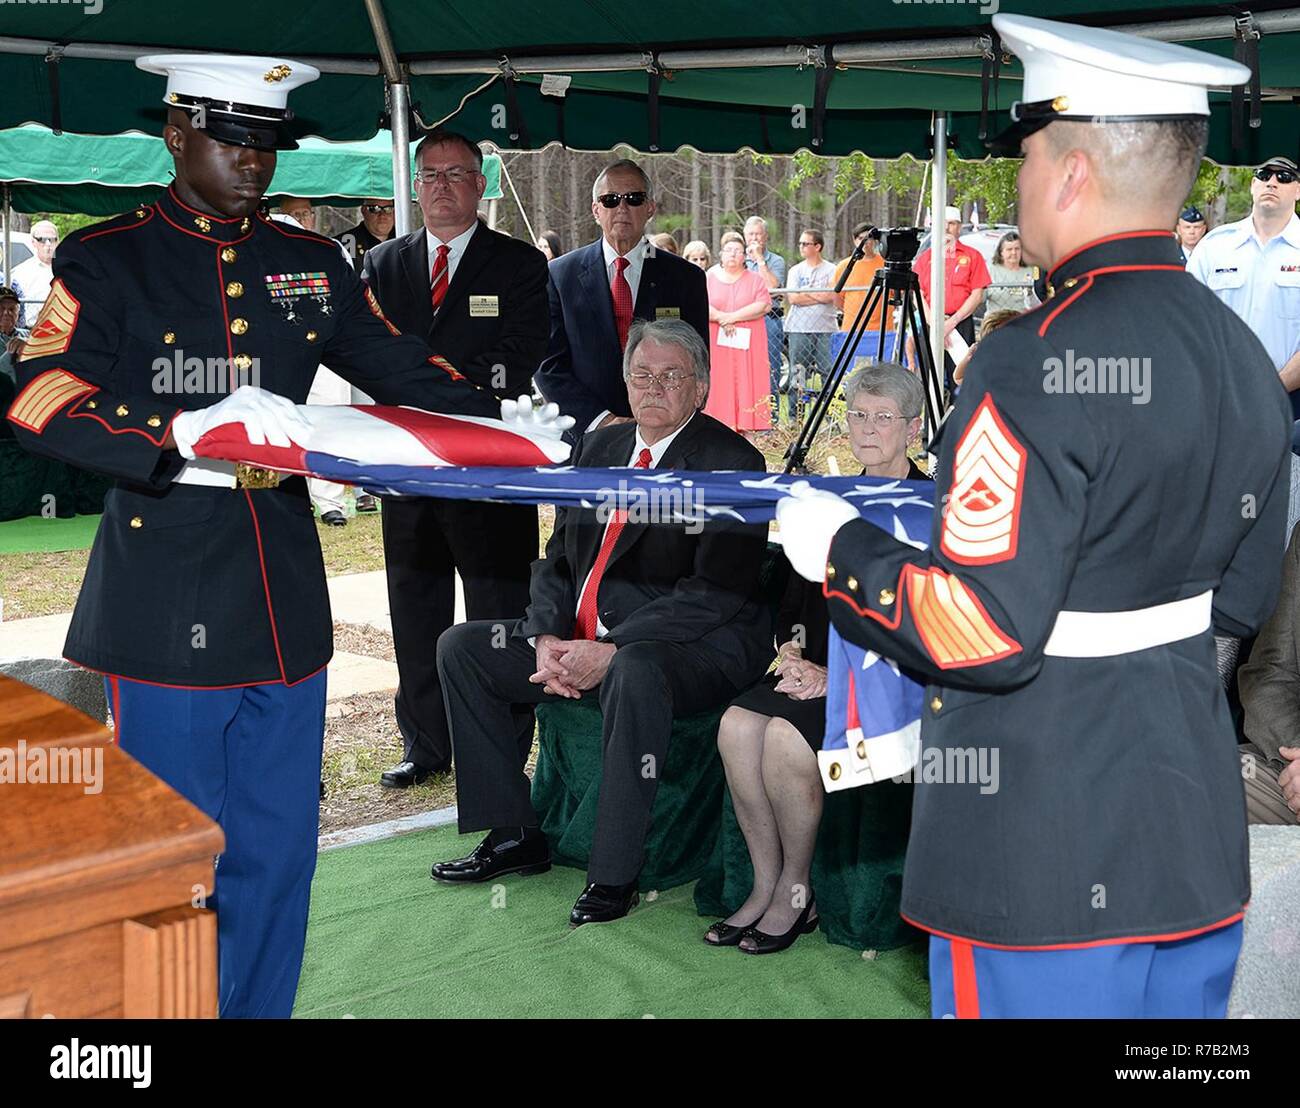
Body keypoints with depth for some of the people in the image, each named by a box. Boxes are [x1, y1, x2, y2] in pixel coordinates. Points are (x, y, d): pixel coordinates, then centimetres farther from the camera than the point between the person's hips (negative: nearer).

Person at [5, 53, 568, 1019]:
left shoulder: (311, 263, 13)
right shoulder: (108, 259, -2)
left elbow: (394, 362, 17)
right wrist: (185, 436, -28)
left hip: (285, 602, 5)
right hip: (169, 603, -5)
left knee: (280, 848, 12)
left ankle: (263, 1005, 27)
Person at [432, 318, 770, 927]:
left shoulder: (731, 463, -9)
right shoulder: (599, 447, 13)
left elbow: (716, 592, -18)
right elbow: (558, 557, 13)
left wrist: (611, 651, -24)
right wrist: (548, 637, -7)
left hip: (692, 644, -8)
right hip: (583, 636, 8)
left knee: (634, 673, -40)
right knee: (460, 646, 1)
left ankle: (613, 875, -26)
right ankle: (513, 837, 6)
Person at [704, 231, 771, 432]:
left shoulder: (755, 280, 9)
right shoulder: (709, 277, 10)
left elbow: (763, 306, -5)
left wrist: (733, 317, -11)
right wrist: (721, 318, -14)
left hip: (746, 344, 0)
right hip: (715, 344, 0)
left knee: (744, 384, -4)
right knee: (717, 386, -5)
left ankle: (741, 429, -4)